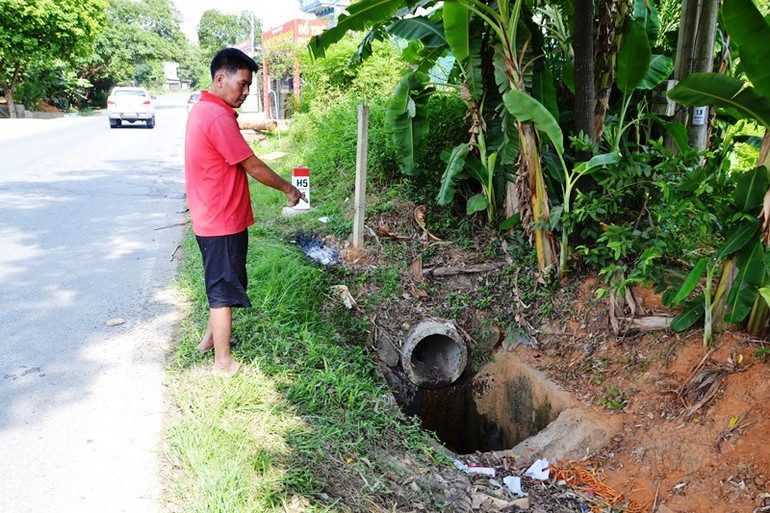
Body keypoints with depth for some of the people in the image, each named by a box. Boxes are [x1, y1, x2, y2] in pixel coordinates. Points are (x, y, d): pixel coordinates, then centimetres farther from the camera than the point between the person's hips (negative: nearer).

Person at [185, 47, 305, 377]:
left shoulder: (203, 110, 10)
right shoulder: (218, 118, -23)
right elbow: (253, 167, -19)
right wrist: (287, 189, -7)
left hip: (212, 217, 10)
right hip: (223, 222, -10)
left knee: (220, 283, 24)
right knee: (224, 290, 1)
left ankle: (211, 337, 40)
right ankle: (223, 362, 14)